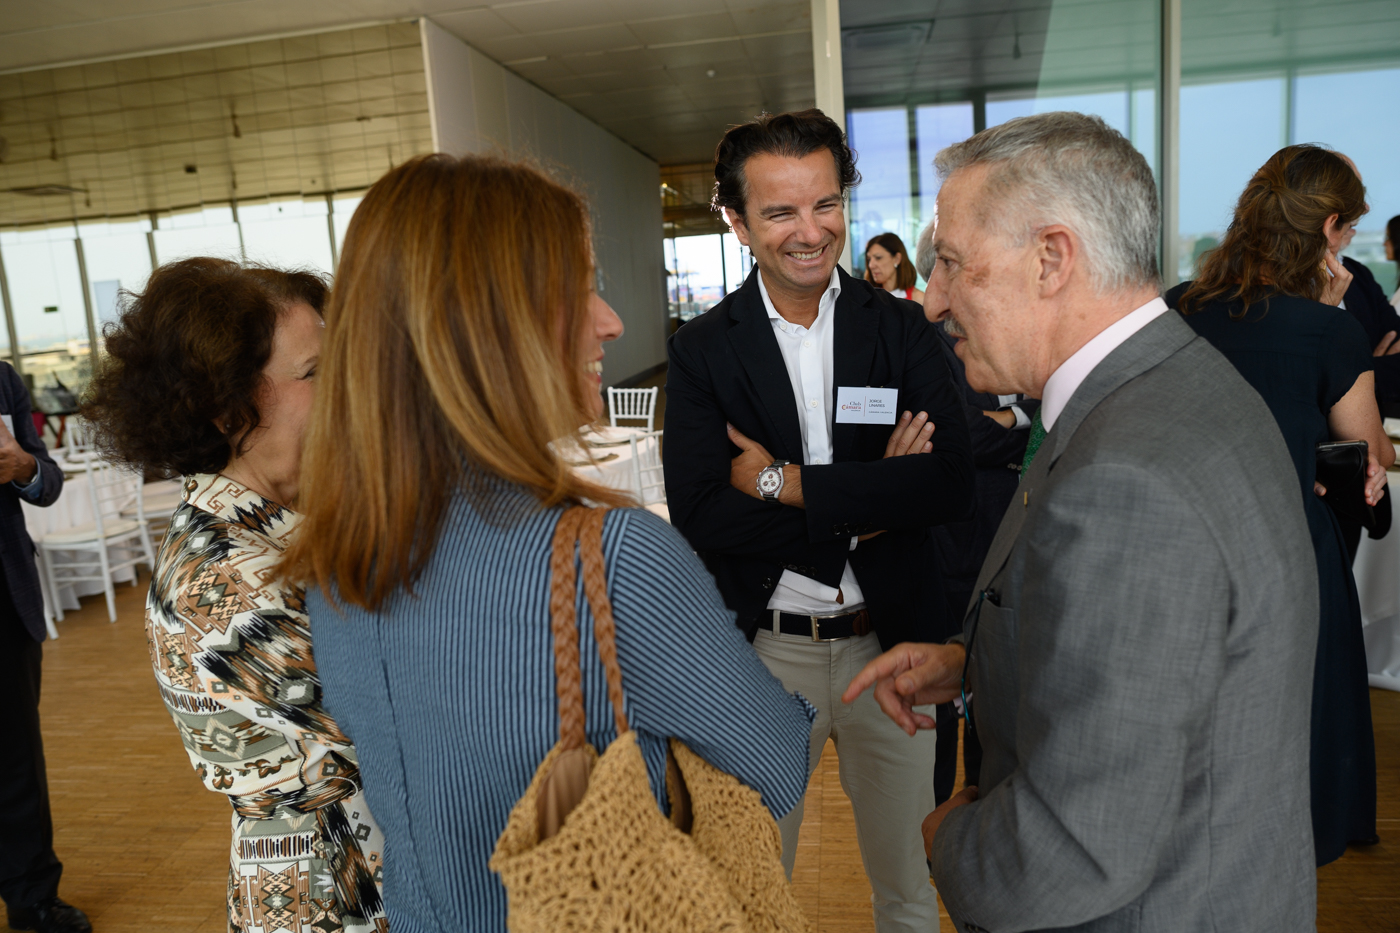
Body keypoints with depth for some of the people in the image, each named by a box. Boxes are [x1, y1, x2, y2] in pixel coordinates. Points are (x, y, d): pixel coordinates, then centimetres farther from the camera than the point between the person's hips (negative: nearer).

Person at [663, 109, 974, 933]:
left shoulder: (902, 328, -3)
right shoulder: (703, 351, -6)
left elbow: (952, 485, -15)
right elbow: (700, 515, -17)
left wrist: (786, 482, -18)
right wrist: (867, 505, -18)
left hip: (889, 641, 1)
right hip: (763, 648, -1)